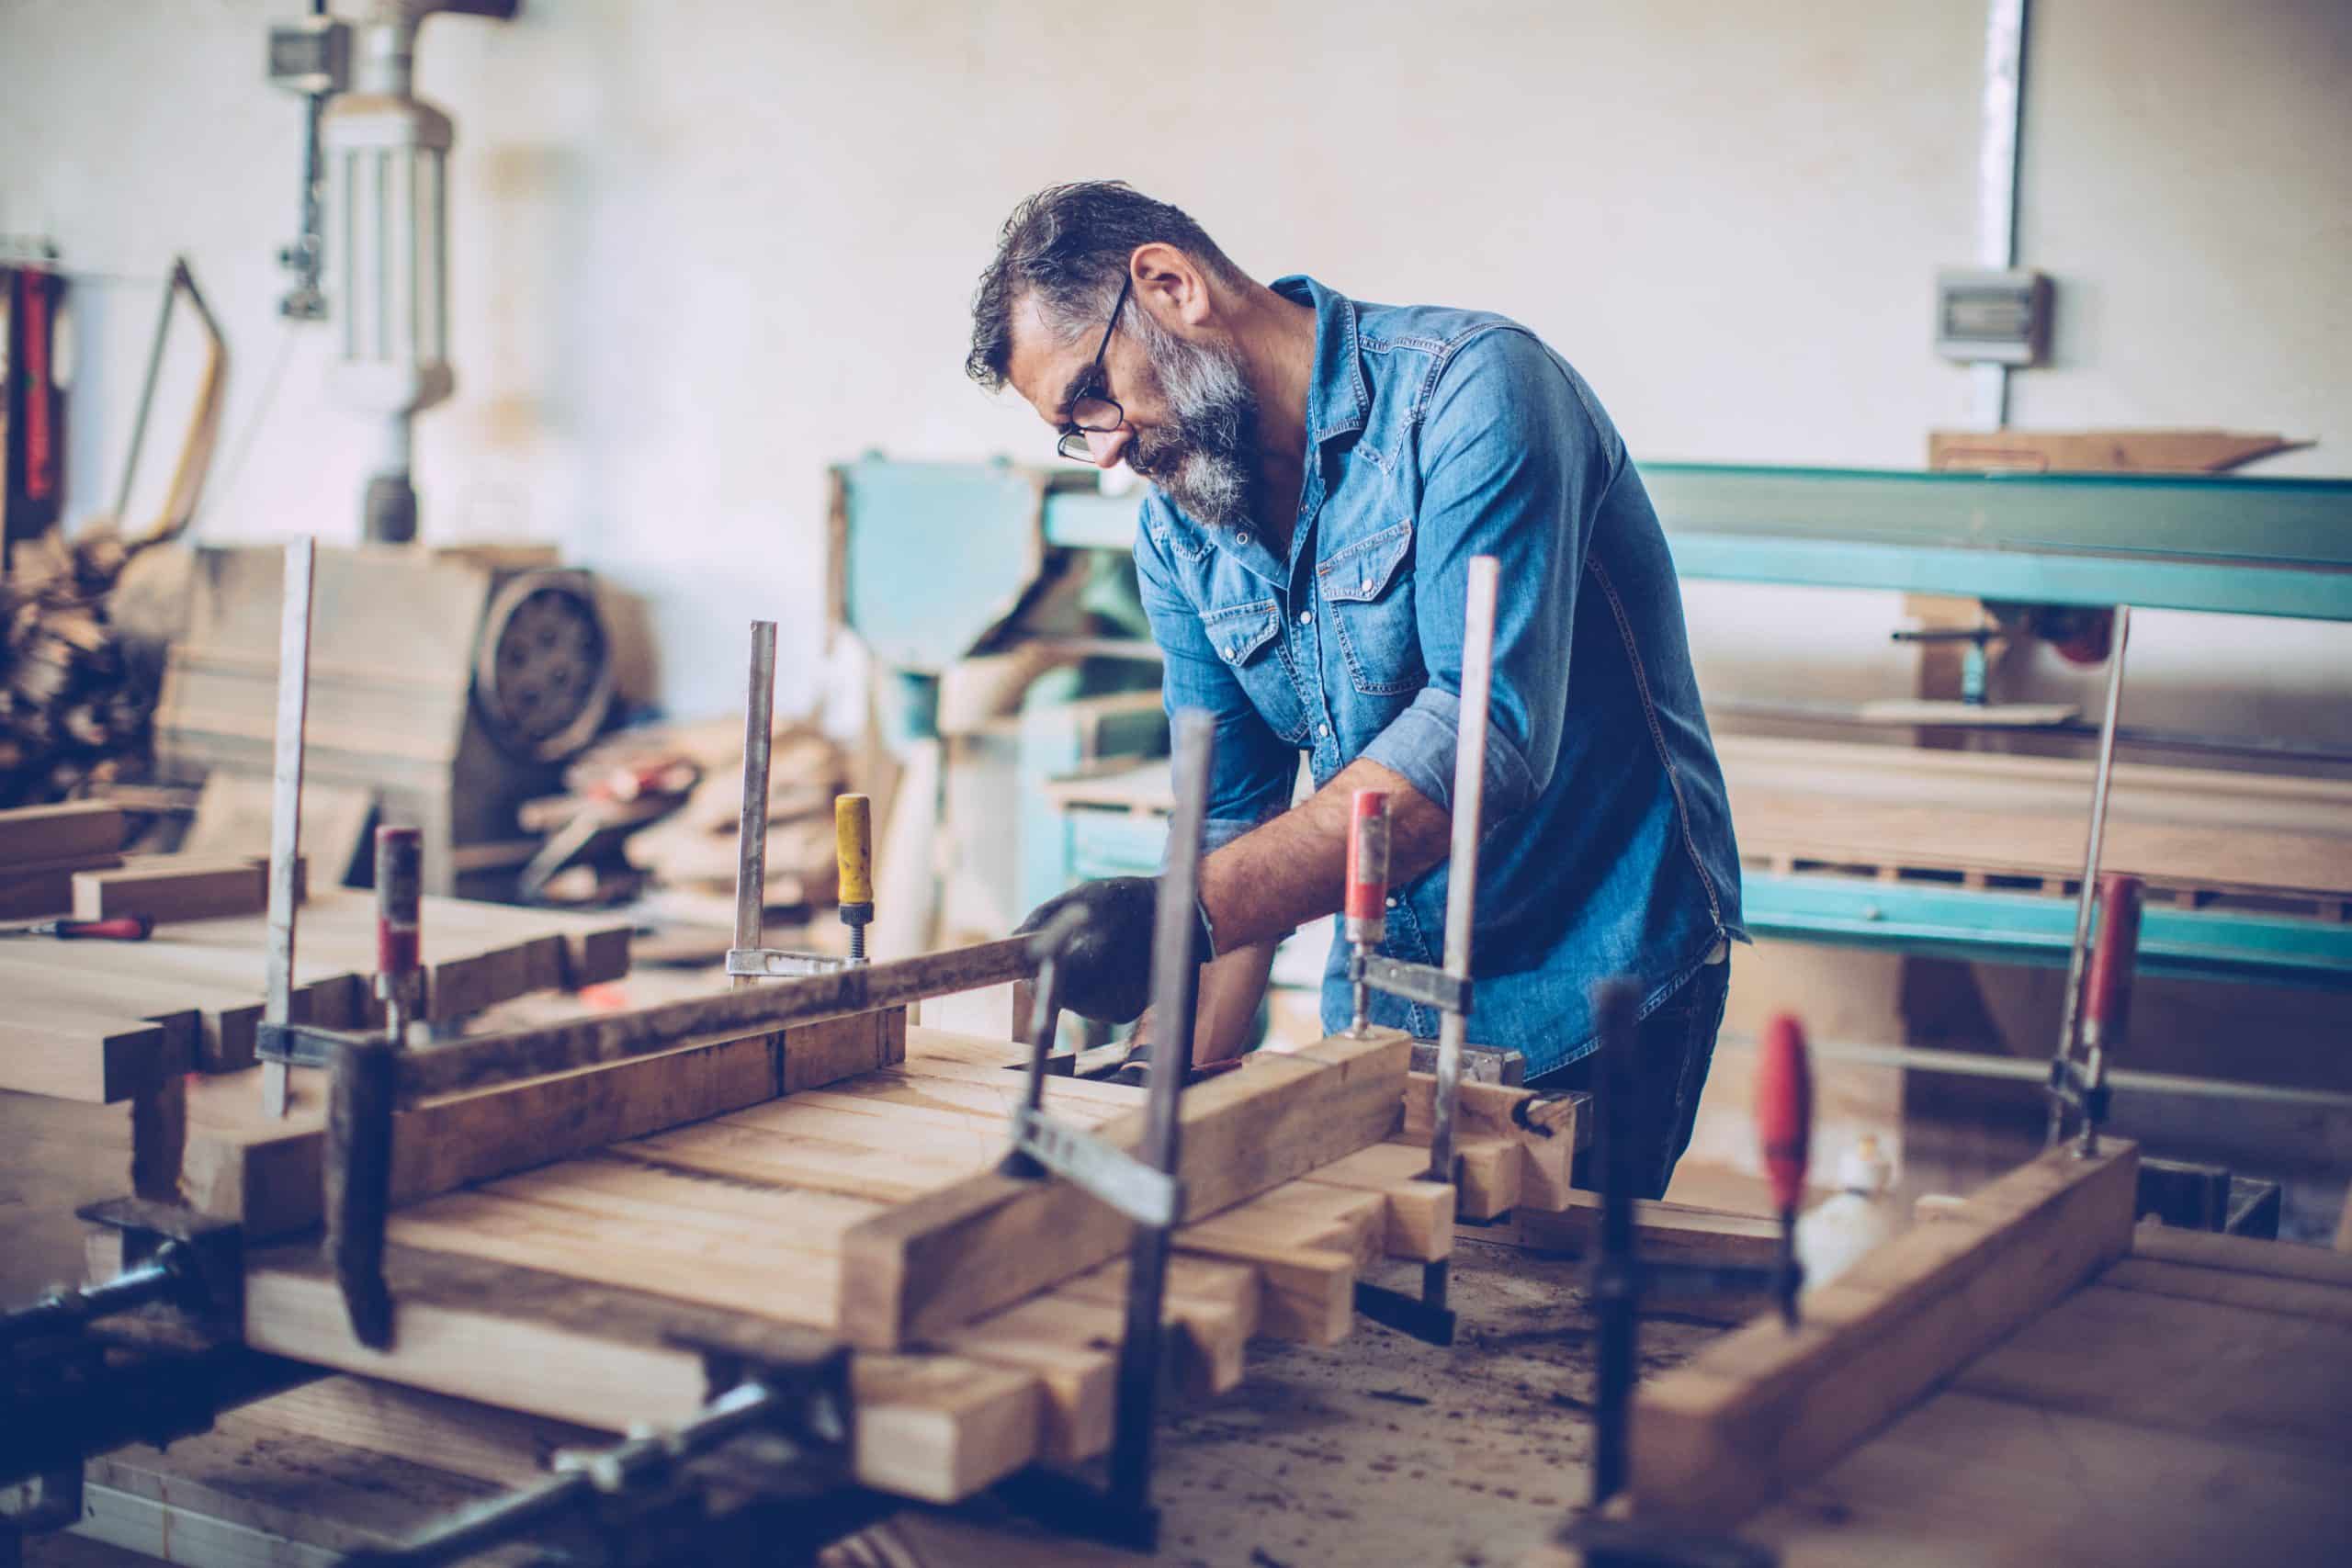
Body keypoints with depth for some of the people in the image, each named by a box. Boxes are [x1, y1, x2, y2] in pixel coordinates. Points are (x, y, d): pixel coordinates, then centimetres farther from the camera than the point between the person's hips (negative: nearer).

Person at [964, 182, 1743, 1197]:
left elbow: (1490, 733, -30)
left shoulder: (1469, 389, -19)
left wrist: (1192, 911, -38)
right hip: (1383, 991, 6)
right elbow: (1231, 816, 5)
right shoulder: (1176, 533, 3)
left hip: (1595, 998, -6)